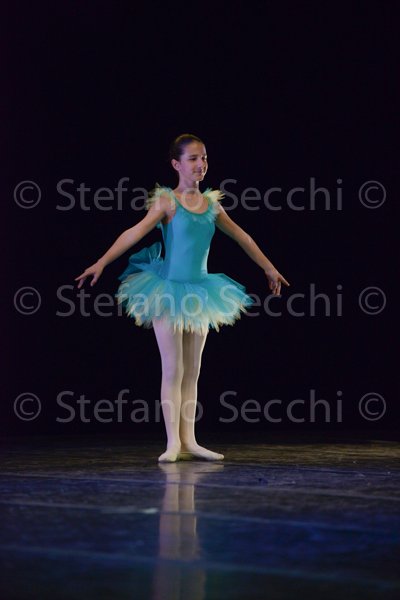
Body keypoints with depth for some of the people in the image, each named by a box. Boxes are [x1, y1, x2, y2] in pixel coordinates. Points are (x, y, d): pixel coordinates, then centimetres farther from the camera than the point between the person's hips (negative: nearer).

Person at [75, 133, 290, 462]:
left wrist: (269, 267, 25)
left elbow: (242, 237, 18)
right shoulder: (167, 201, -9)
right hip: (168, 290, -5)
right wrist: (101, 263, -30)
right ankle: (173, 442, 1)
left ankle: (189, 440, 11)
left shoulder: (211, 204, 6)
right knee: (173, 368, -4)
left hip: (199, 291, 5)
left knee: (192, 370, 7)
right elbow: (135, 232, -19)